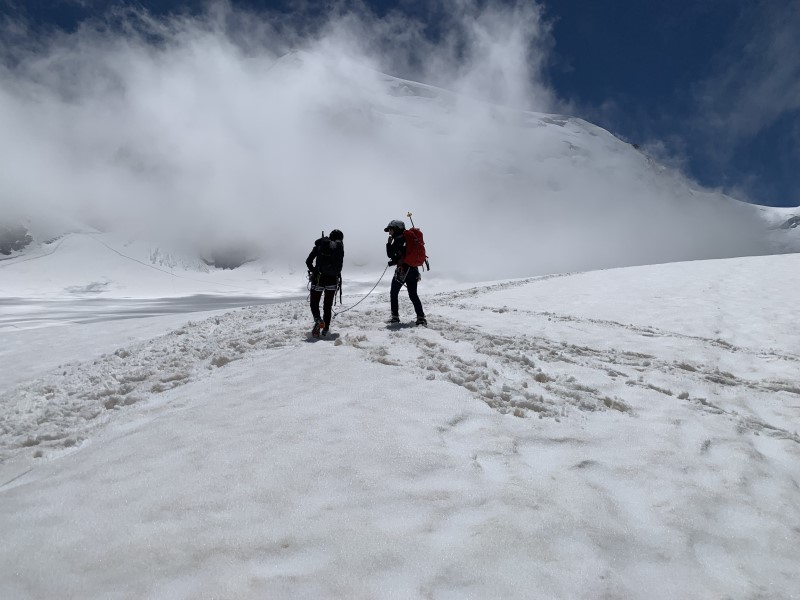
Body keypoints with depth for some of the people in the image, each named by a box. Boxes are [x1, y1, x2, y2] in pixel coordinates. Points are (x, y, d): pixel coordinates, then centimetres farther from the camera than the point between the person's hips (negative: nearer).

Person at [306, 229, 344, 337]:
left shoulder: (320, 245, 2)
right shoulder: (339, 248, 1)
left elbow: (308, 261, 0)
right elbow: (339, 267, 0)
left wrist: (314, 271, 12)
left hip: (318, 279, -1)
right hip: (332, 280, 1)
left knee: (314, 303, 11)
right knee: (328, 306, 15)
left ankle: (318, 320, -16)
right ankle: (325, 329, 11)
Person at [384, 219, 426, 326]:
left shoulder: (399, 239, -11)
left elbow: (390, 254, -10)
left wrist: (389, 242, 2)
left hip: (402, 270, -7)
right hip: (413, 269, 7)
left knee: (394, 293, 8)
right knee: (413, 295, 9)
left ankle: (395, 316, 9)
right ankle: (421, 317, -1)